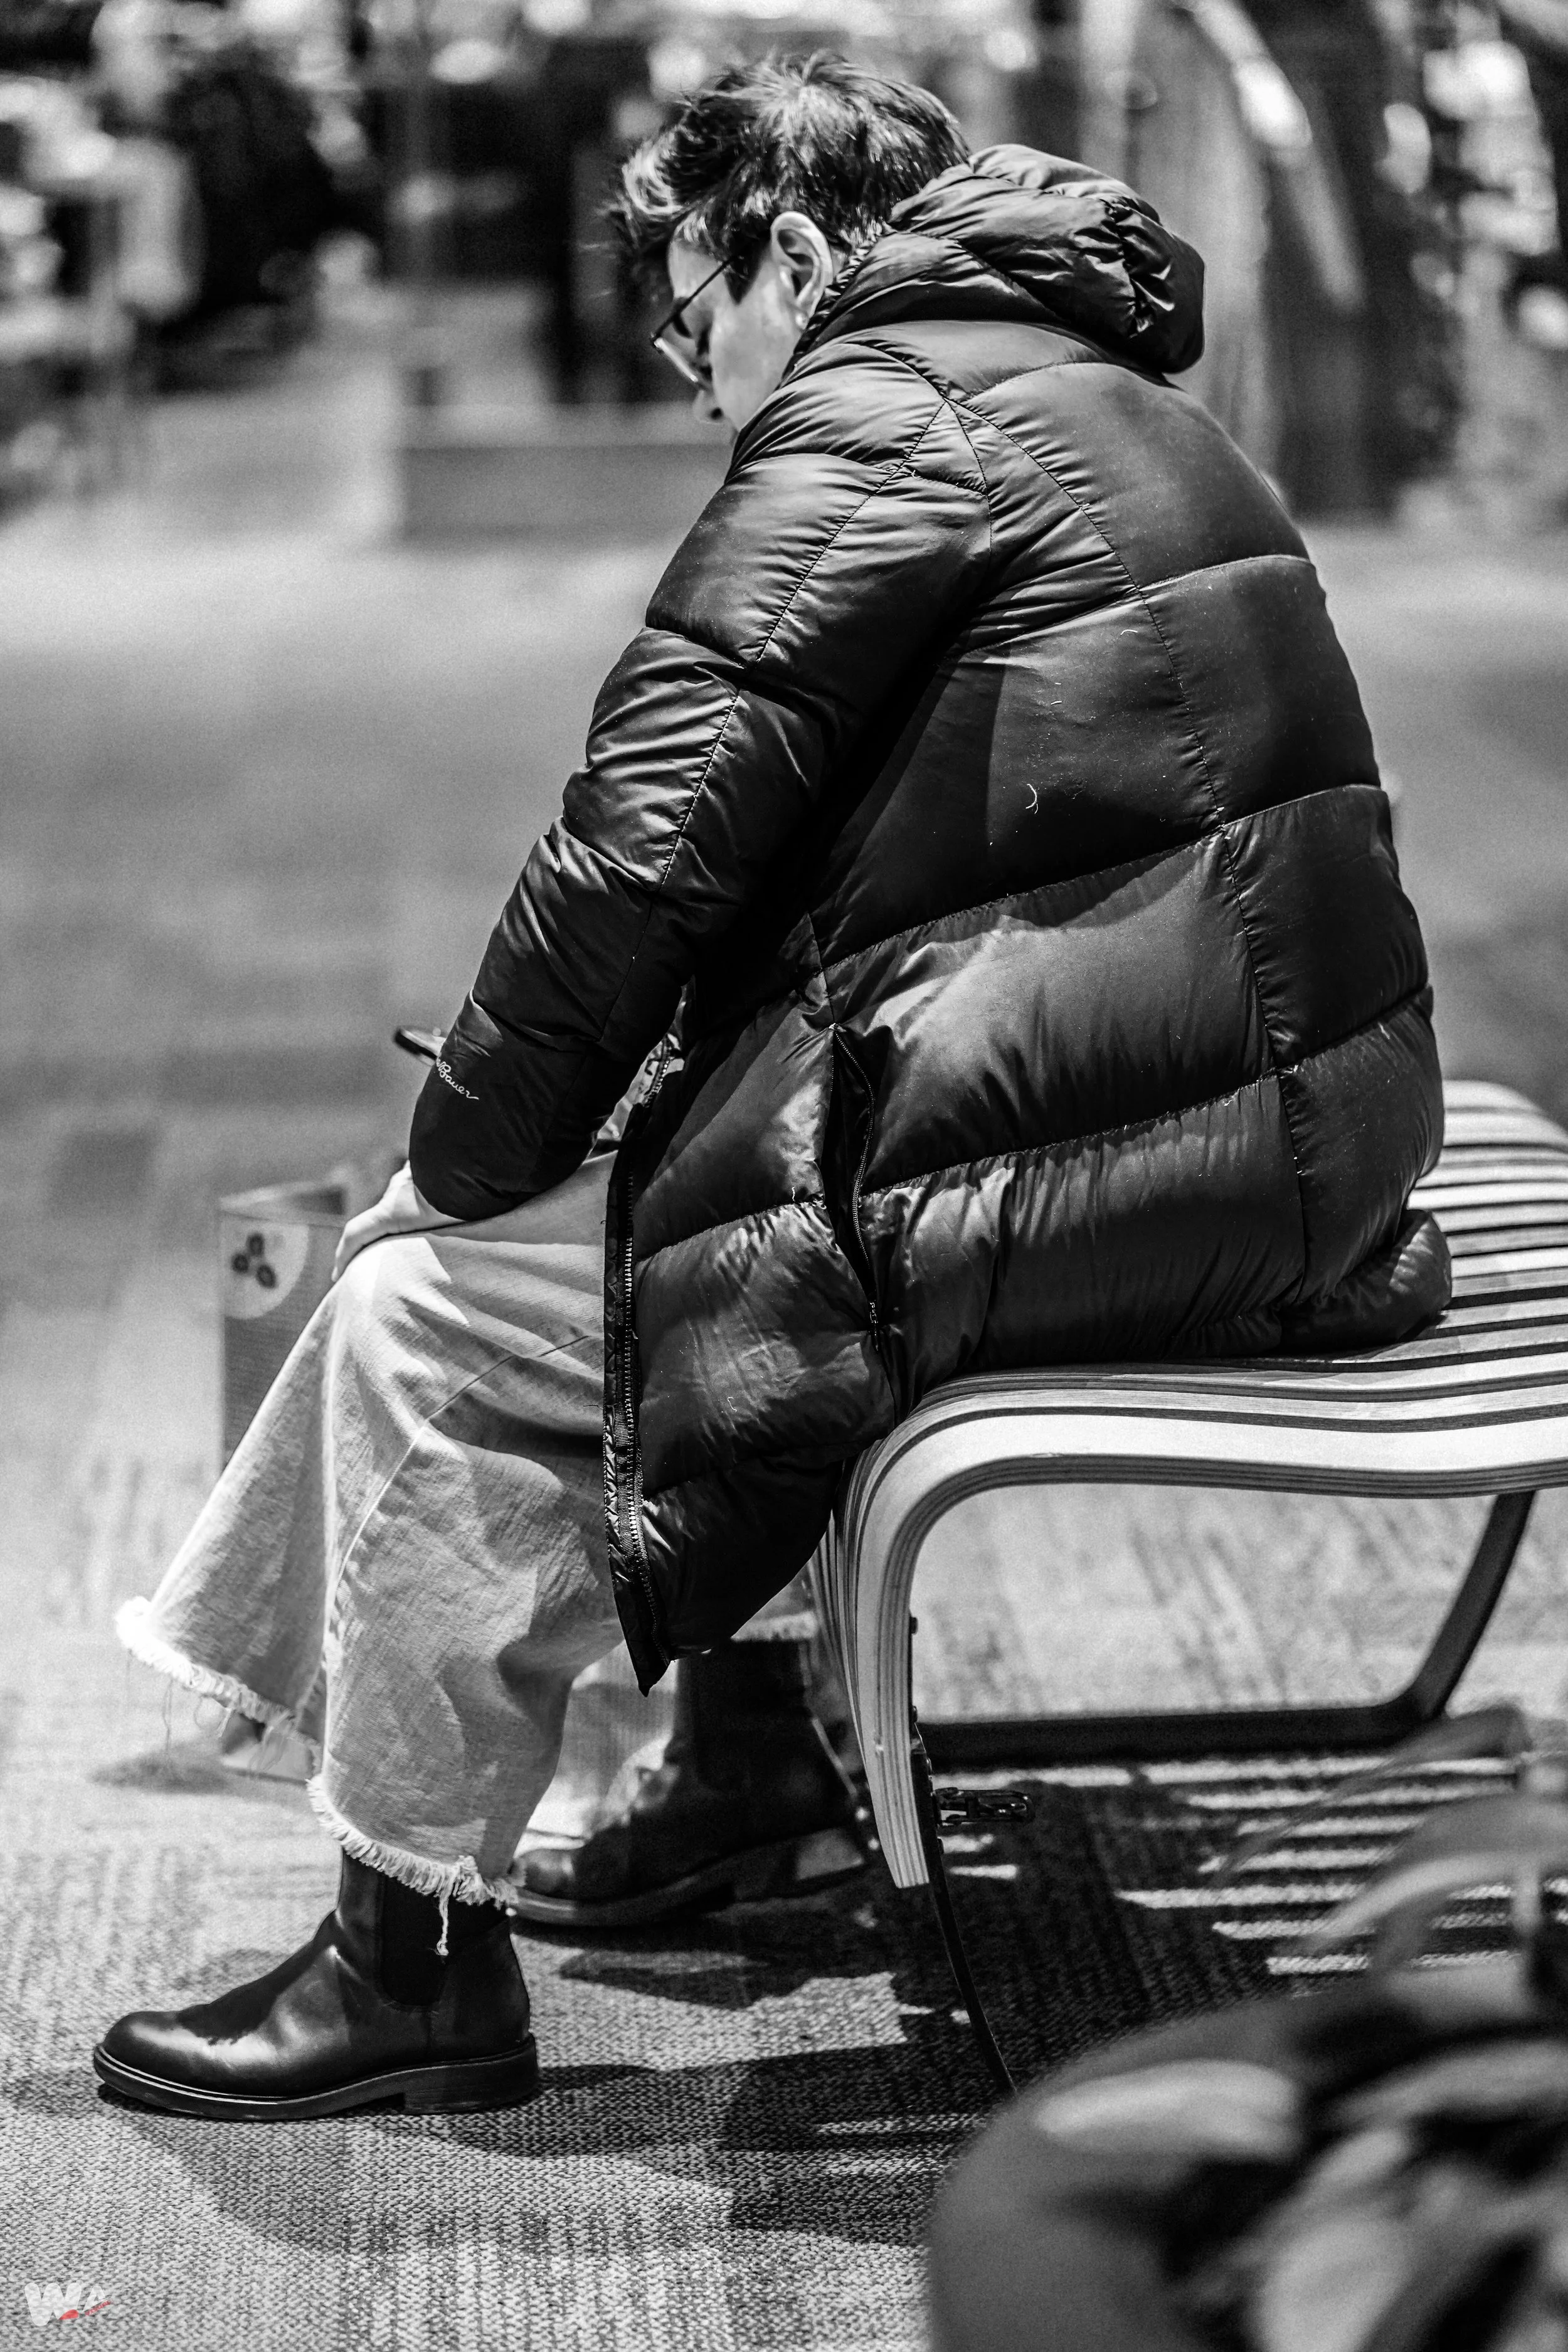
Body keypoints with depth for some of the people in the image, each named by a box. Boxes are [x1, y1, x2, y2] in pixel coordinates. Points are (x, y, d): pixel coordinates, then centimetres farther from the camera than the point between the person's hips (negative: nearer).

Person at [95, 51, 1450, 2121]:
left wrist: (470, 1145, -1)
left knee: (435, 1315, -3)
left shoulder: (878, 406, -8)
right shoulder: (1100, 401, 23)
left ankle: (417, 1964, 6)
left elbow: (651, 831, -15)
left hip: (1118, 1155, -10)